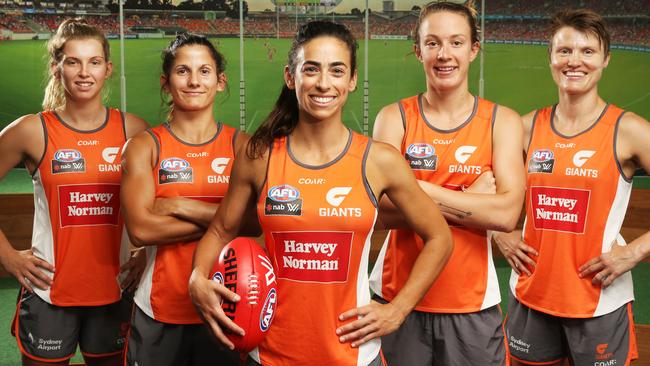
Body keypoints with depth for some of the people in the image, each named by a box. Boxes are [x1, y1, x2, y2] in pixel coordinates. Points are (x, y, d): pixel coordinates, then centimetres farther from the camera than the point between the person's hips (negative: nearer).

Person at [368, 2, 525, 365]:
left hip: (472, 304, 0)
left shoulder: (502, 121, -1)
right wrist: (471, 200, -16)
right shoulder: (394, 117, -2)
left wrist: (419, 189, -16)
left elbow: (507, 213, -13)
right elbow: (381, 210, -13)